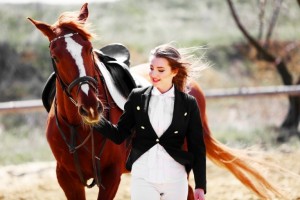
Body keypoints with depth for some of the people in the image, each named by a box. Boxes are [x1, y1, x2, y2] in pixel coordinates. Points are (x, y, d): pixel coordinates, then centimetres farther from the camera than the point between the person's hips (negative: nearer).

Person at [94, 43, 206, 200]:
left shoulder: (188, 103, 0)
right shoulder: (137, 97, 3)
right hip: (142, 177, 0)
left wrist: (200, 186, -2)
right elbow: (119, 135, 6)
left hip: (175, 180, 0)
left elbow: (197, 147, 2)